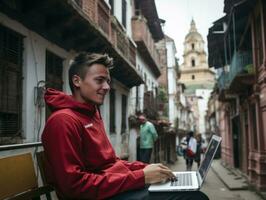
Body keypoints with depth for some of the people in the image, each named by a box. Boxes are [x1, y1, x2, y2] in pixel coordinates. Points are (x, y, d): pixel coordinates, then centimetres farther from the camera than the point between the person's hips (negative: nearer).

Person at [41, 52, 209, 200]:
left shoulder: (93, 114, 17)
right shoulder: (64, 120, -14)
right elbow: (75, 185, -20)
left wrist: (146, 168, 3)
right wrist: (140, 177, -19)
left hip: (120, 186, 9)